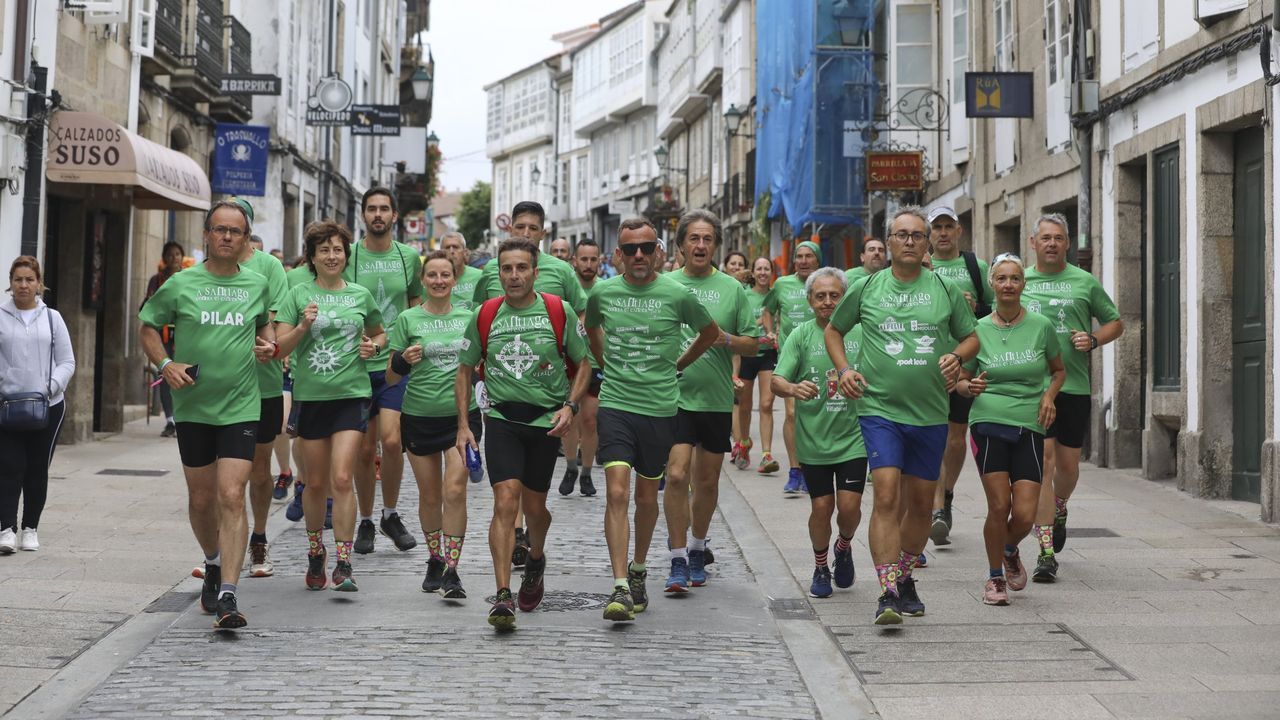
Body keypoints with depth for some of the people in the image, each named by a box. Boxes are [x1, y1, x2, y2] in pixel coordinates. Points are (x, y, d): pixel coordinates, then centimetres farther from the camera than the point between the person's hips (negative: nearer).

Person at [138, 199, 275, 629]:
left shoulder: (257, 285, 5)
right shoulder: (181, 284, 0)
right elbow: (147, 325, 9)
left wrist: (268, 345, 3)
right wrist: (164, 364, -7)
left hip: (241, 407, -1)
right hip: (193, 406, 1)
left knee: (232, 497, -13)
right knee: (201, 498, 12)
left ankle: (227, 597, -16)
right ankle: (214, 565, 40)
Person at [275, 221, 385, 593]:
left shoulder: (361, 295, 7)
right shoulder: (299, 295, 3)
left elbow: (380, 334, 23)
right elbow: (281, 346, -1)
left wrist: (374, 346, 2)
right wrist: (304, 326, -18)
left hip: (351, 394, 0)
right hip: (311, 395, 1)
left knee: (342, 479, -12)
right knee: (316, 483, 9)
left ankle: (343, 565, -9)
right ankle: (315, 553, 28)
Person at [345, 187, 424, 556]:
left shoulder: (409, 257, 6)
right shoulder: (348, 257, 0)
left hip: (398, 364, 0)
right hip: (358, 364, 0)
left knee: (391, 440, -14)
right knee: (365, 450, 5)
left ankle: (390, 514, 6)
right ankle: (365, 522, 21)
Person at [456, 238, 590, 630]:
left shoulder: (559, 311, -2)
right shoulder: (484, 315, 2)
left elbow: (583, 363, 7)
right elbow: (465, 370, 12)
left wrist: (570, 406, -7)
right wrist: (464, 425, 6)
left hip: (546, 420, 0)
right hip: (501, 418, 0)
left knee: (534, 505, 10)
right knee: (505, 500, -15)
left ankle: (535, 560, 44)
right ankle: (503, 597, -17)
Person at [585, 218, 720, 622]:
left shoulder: (677, 296, -4)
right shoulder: (602, 294, 2)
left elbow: (710, 333, 14)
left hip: (660, 408, 0)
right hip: (615, 404, 0)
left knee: (646, 496, 12)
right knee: (617, 493, -13)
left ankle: (638, 572, 33)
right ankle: (621, 588, -15)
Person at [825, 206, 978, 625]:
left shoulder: (945, 290, 6)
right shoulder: (866, 288, 4)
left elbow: (971, 338, 16)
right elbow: (834, 330, 17)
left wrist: (957, 358, -6)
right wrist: (844, 370, 1)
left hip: (930, 414, 3)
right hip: (879, 408, -3)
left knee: (922, 504, 11)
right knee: (886, 496, -16)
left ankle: (904, 578, 32)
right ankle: (888, 592, -17)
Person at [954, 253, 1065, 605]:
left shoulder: (1041, 326, 3)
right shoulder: (979, 330, 3)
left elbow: (1059, 370, 18)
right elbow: (960, 381, 12)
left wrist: (1049, 395, -1)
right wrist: (970, 386, -11)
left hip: (1029, 427, 1)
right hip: (989, 423, -1)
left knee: (1025, 515, -5)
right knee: (999, 506, -8)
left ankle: (1010, 552, 31)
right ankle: (995, 577, 14)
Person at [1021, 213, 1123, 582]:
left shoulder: (1085, 282, 7)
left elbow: (1116, 323, 15)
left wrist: (1093, 339, -5)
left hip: (1074, 385, 1)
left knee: (1068, 464, 9)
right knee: (1043, 461, -11)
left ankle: (1059, 511, 43)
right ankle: (1046, 552, -11)